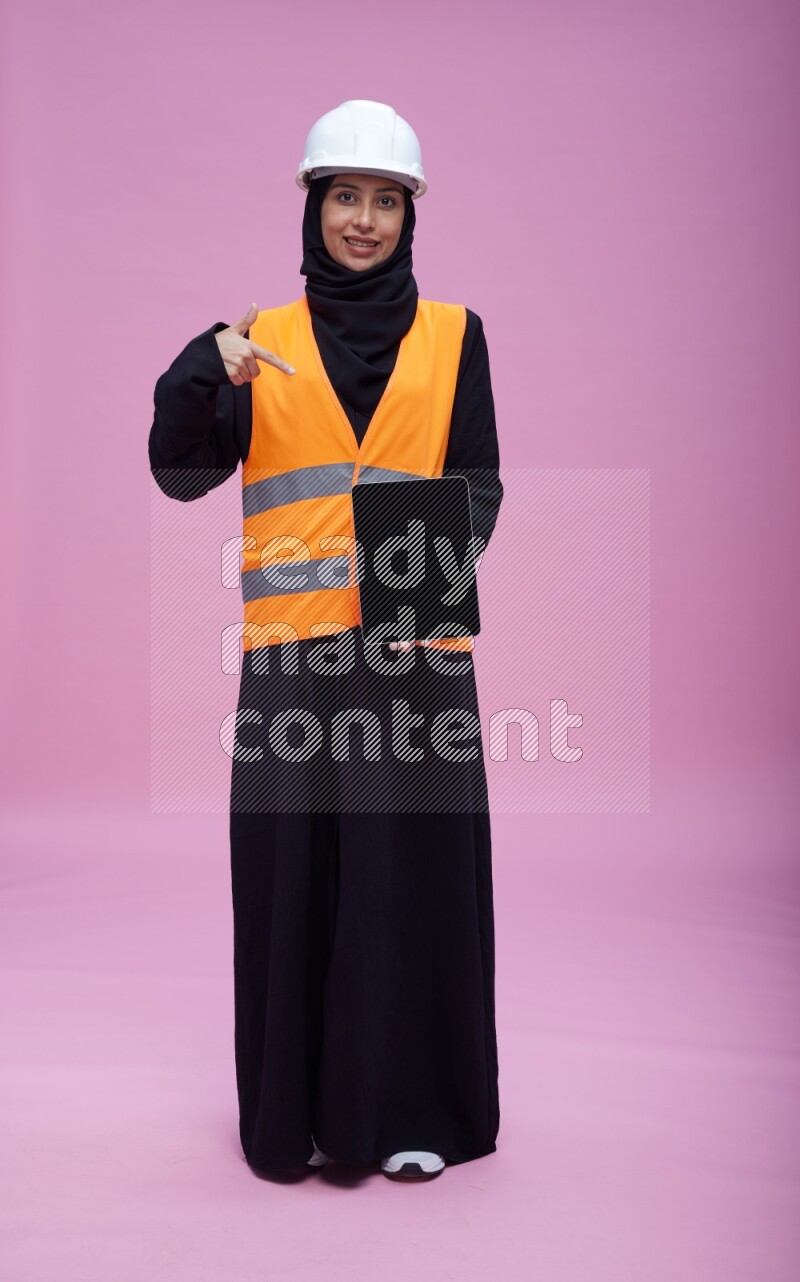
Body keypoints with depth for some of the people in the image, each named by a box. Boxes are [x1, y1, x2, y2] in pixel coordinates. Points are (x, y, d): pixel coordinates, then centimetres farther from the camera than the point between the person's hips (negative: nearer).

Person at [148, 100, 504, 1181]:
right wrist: (202, 370, -15)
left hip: (416, 644, 0)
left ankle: (413, 1109, 19)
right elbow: (181, 473, 2)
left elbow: (478, 481, 4)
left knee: (414, 867, 2)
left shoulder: (453, 334, 12)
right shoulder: (261, 340, 12)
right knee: (292, 872, 3)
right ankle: (299, 1108, 20)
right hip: (292, 647, 1)